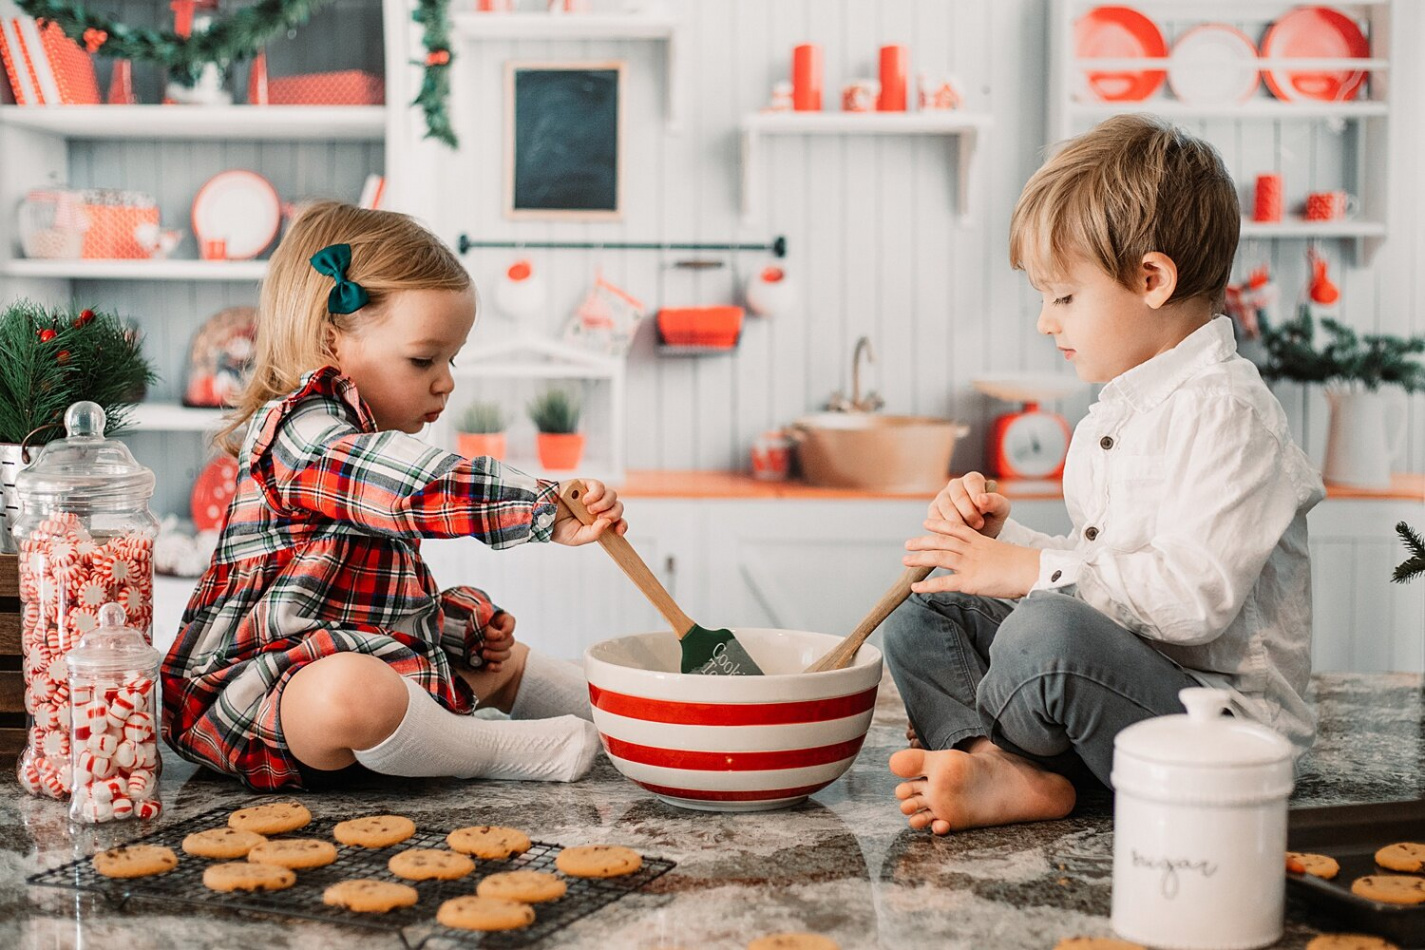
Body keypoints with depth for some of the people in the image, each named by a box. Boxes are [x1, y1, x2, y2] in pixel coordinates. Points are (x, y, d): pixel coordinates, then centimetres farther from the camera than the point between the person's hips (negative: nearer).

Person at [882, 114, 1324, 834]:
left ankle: (965, 730, -2)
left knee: (1049, 634, -36)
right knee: (920, 620, 5)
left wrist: (1035, 570, -21)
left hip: (1226, 715, -10)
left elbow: (1193, 596, -27)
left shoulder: (1223, 410, -16)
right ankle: (1003, 771, -22)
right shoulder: (1117, 411, 16)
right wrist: (1003, 536, 6)